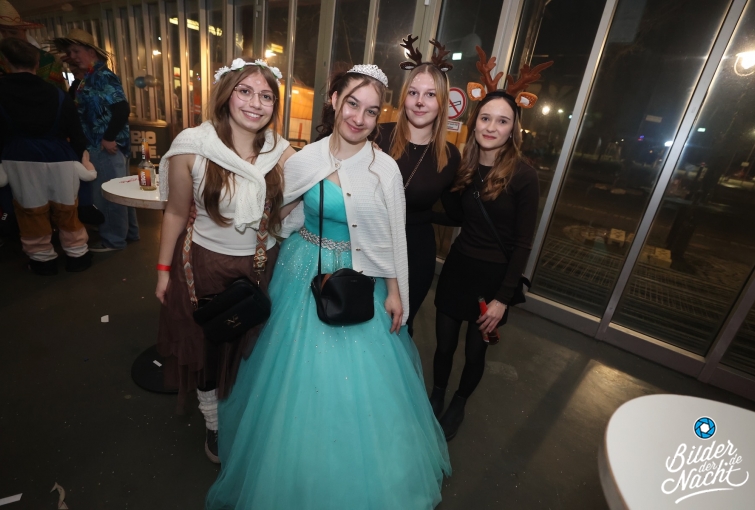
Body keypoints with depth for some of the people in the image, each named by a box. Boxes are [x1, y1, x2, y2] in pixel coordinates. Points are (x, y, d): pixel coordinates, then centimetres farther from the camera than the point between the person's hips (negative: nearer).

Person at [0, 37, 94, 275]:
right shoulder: (57, 95, -3)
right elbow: (75, 131, -1)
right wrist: (80, 156, 11)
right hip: (58, 158, 0)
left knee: (31, 213, 11)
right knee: (66, 210, 11)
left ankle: (42, 259, 19)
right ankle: (76, 255, 17)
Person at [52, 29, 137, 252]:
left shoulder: (102, 76, -12)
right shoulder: (90, 77, 16)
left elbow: (122, 109, -23)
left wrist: (108, 139, -21)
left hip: (106, 146, -10)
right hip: (98, 145, 10)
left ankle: (113, 240, 9)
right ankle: (128, 232, 25)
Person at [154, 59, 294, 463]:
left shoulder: (280, 152, -9)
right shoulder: (192, 145, -13)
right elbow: (176, 212, -4)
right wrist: (164, 269, 1)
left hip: (261, 267, 2)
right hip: (206, 266, -1)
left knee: (250, 352, 21)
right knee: (208, 350, 18)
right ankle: (213, 425, 47)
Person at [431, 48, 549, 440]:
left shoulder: (523, 175, -15)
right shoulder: (464, 166, -1)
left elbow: (523, 243, -12)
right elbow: (458, 216, 6)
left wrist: (503, 298, -12)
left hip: (494, 275, -3)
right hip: (458, 266, 4)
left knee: (475, 352, 14)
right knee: (444, 344, 14)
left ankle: (459, 404, 45)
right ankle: (435, 398, 43)